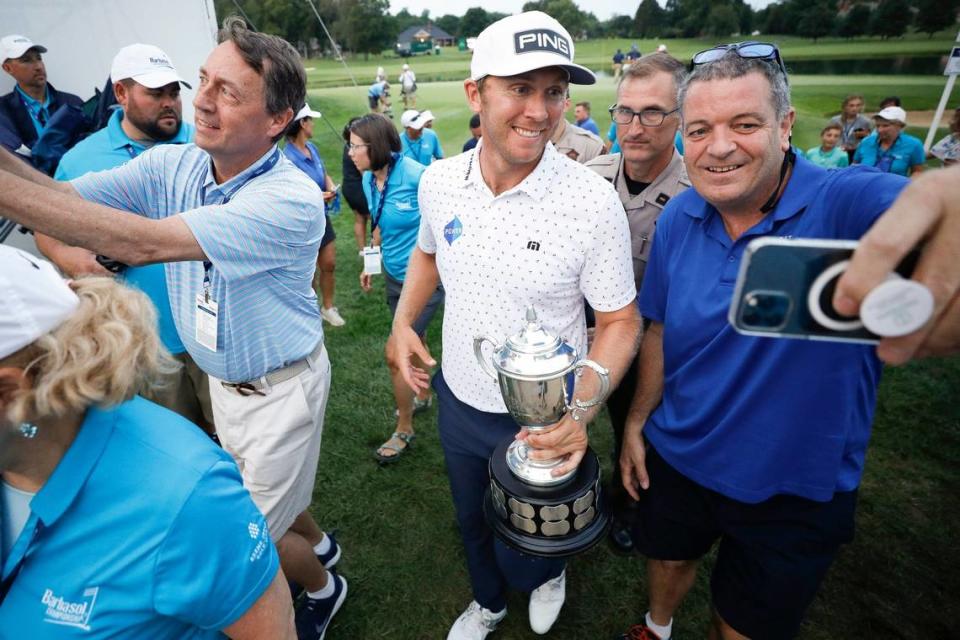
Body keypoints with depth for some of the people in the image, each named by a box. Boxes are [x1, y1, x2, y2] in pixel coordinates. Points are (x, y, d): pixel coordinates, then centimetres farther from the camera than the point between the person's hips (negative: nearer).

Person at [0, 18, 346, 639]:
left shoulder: (291, 200, -29)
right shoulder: (171, 164, -7)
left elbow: (143, 243, -36)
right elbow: (61, 199, -16)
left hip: (282, 385, -6)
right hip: (221, 376, 7)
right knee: (257, 499, 28)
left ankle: (323, 588, 43)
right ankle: (318, 541, 58)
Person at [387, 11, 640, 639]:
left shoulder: (593, 200, -23)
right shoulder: (439, 180, -9)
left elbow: (620, 320, -15)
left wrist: (582, 407, -31)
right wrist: (404, 321, -3)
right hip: (458, 401, 4)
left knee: (523, 550, 20)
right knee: (472, 525, 29)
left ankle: (551, 574, 59)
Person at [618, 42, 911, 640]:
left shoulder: (849, 203, -22)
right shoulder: (678, 218, -9)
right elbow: (661, 329, 1)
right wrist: (636, 422, 5)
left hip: (795, 491, -3)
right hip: (677, 457, 4)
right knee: (668, 558, 28)